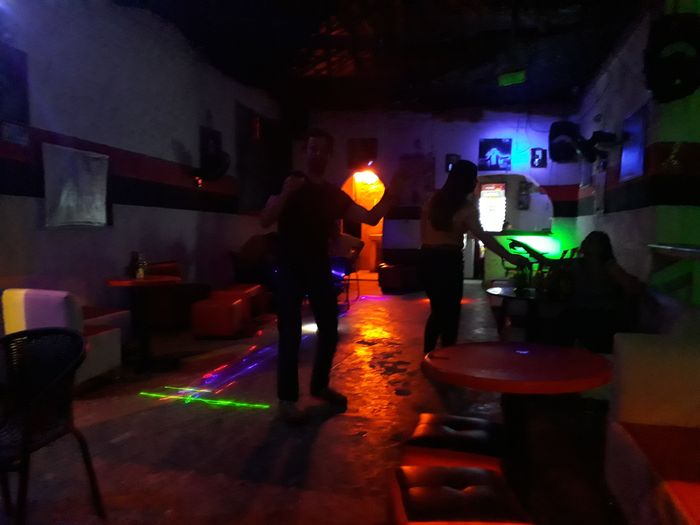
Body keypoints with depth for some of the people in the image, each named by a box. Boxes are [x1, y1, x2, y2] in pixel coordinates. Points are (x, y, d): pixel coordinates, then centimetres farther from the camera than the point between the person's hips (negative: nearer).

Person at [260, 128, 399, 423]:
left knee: (330, 330, 10)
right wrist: (285, 194, -29)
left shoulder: (335, 195, 9)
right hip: (290, 269, -5)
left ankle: (320, 385, 30)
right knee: (290, 335, -5)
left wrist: (389, 195, -13)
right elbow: (265, 221, -14)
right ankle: (287, 399, 7)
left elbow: (371, 218, 2)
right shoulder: (290, 183, -3)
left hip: (320, 269, 5)